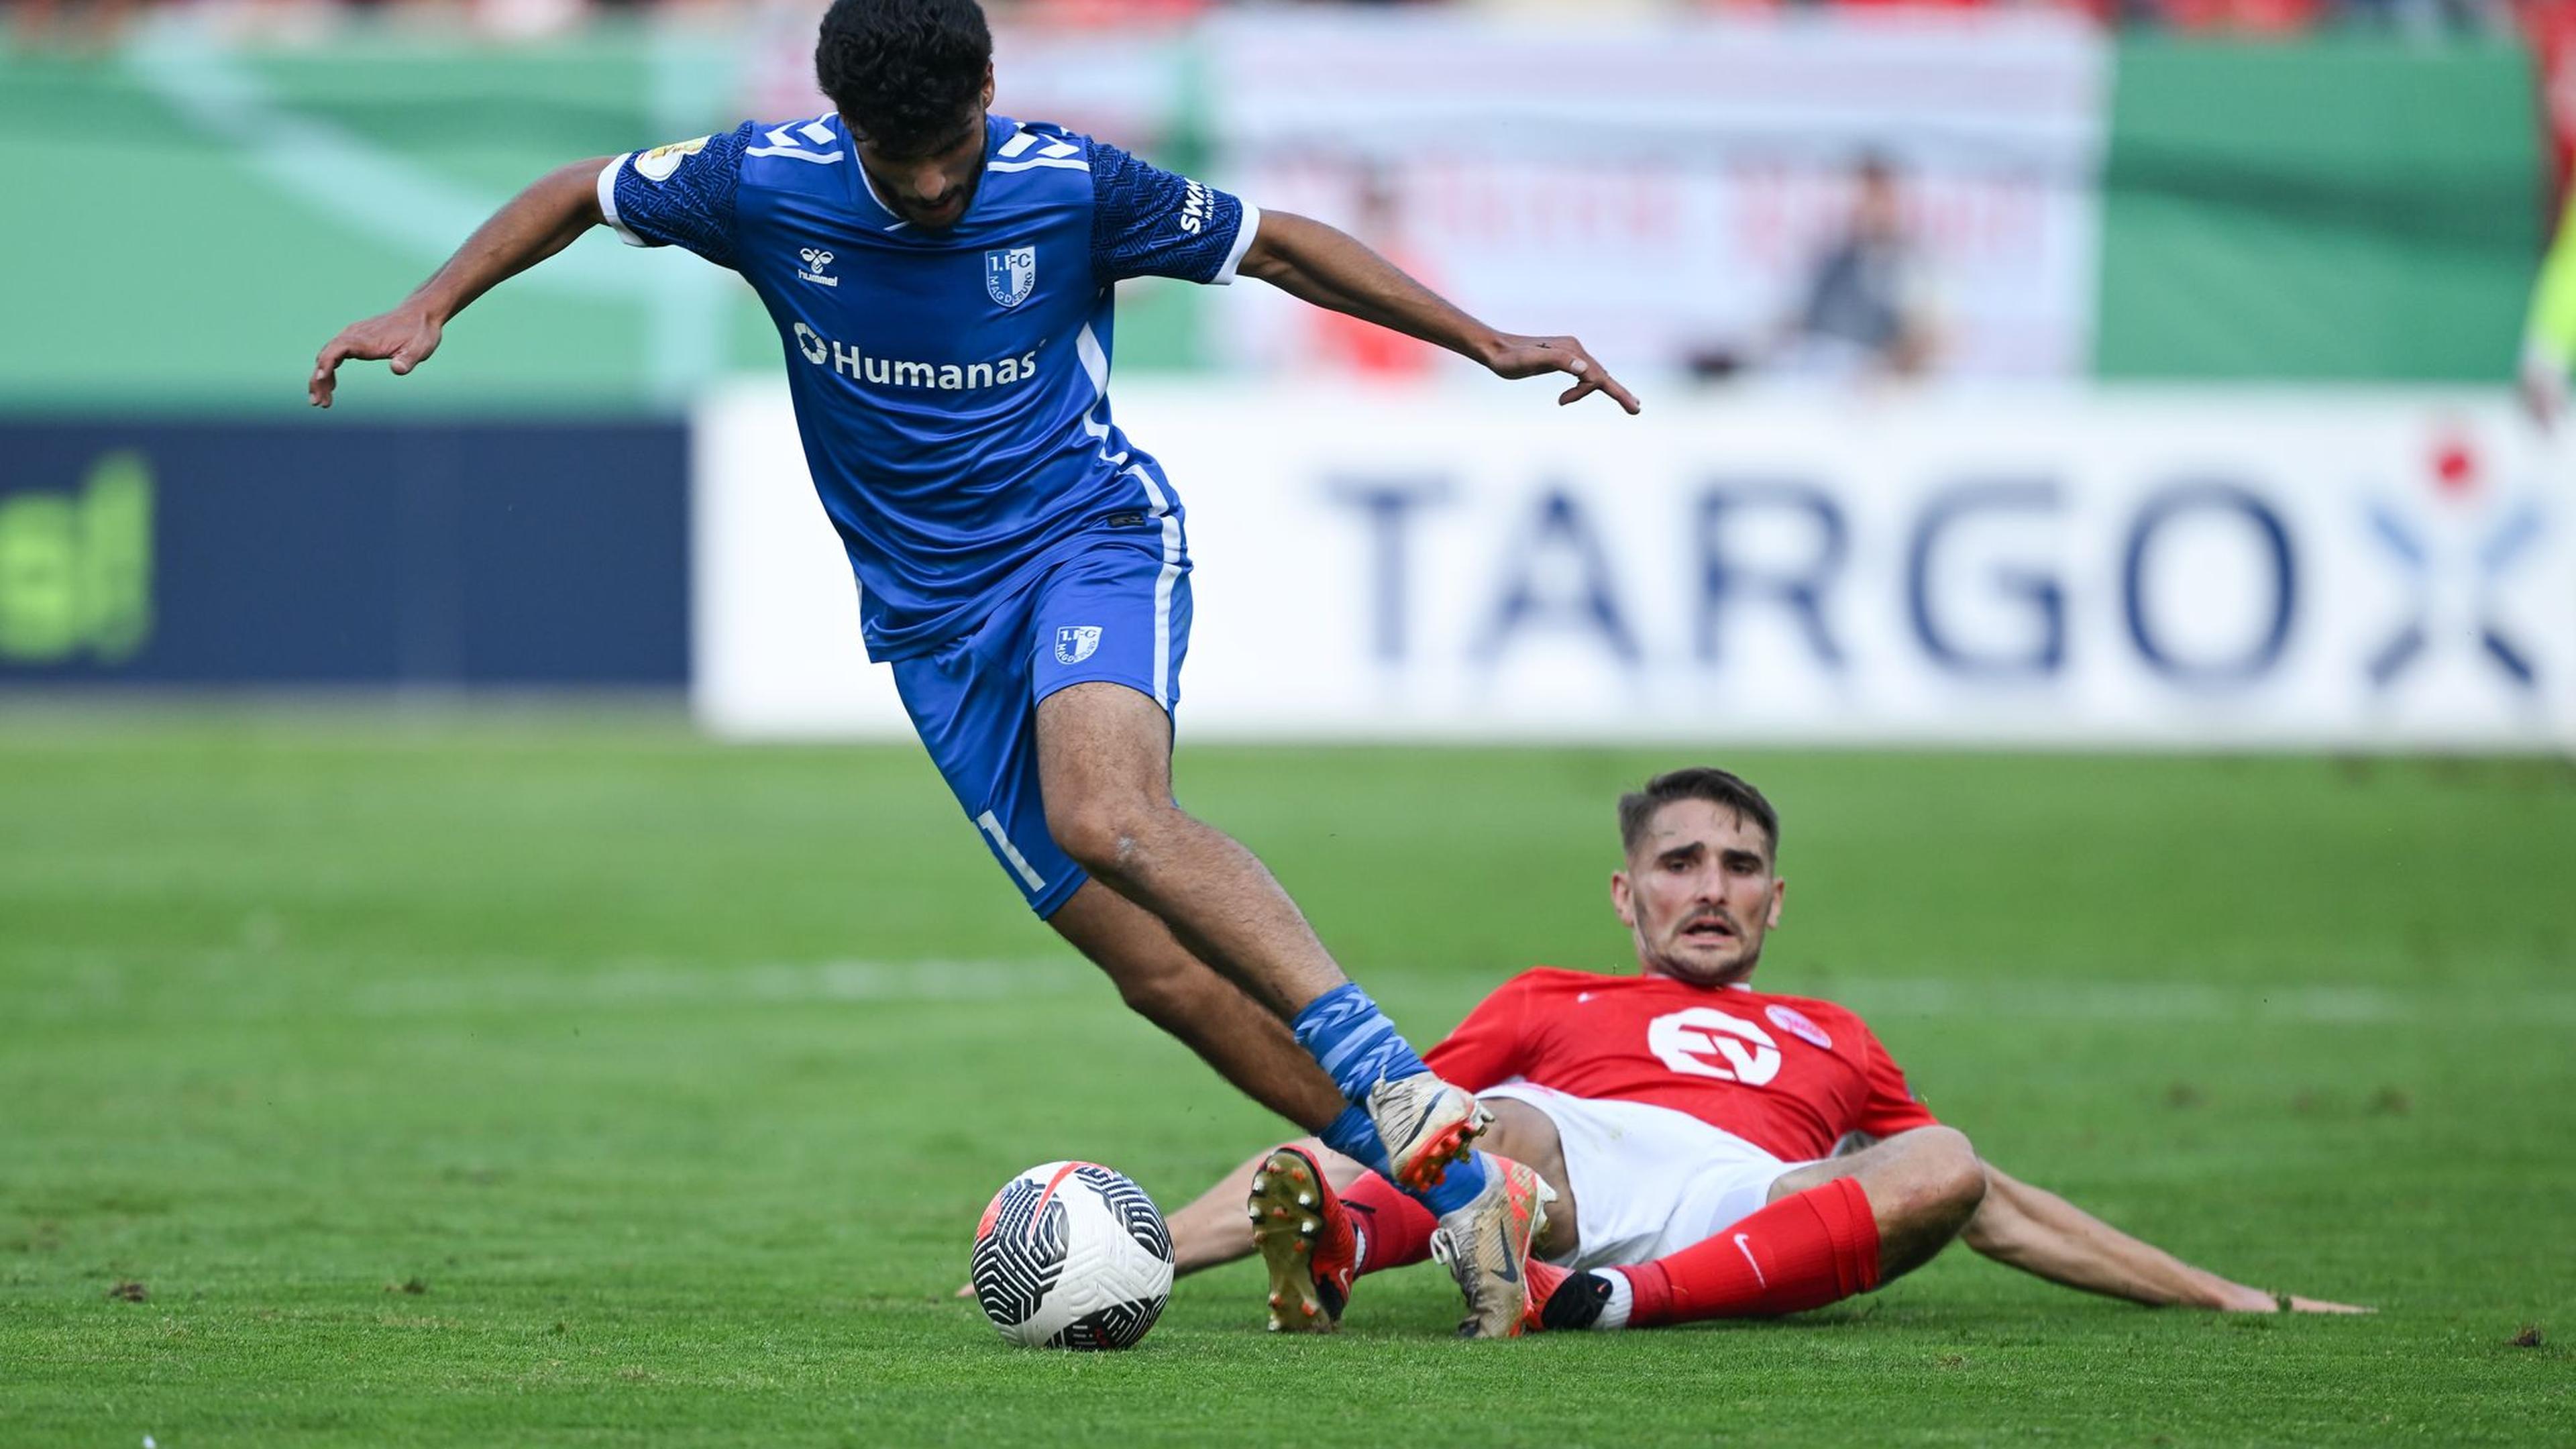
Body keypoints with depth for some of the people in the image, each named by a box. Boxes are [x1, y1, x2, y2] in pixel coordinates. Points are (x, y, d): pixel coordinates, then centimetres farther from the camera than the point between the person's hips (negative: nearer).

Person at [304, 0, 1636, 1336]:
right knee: (1158, 966, -8)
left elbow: (1276, 247, 3)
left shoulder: (1075, 186, -12)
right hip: (932, 615, 3)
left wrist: (1489, 346, 2)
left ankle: (1396, 1088, -37)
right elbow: (582, 194, 10)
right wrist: (428, 310, 0)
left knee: (1107, 814, -36)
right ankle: (1455, 1186, -3)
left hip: (1092, 537, -3)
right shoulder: (763, 184, -8)